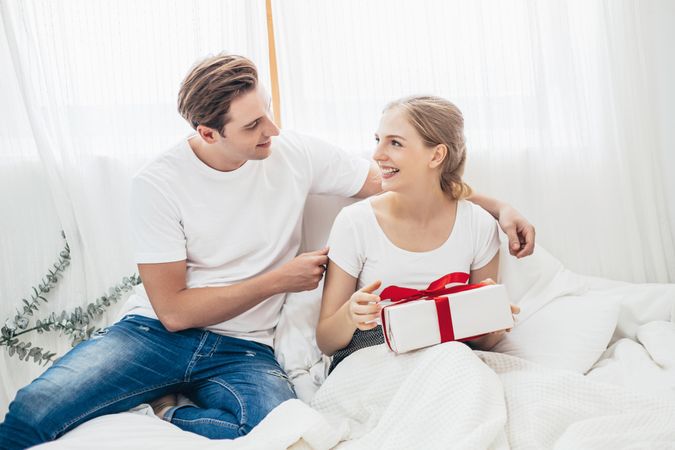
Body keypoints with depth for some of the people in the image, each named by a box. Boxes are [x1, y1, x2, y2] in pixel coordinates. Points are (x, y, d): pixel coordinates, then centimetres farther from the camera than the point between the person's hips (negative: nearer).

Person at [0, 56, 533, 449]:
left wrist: (496, 205, -6)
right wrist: (280, 279, -11)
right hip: (158, 334, -2)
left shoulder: (298, 153, -5)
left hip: (243, 350, 3)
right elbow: (173, 310, -11)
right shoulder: (159, 182, -11)